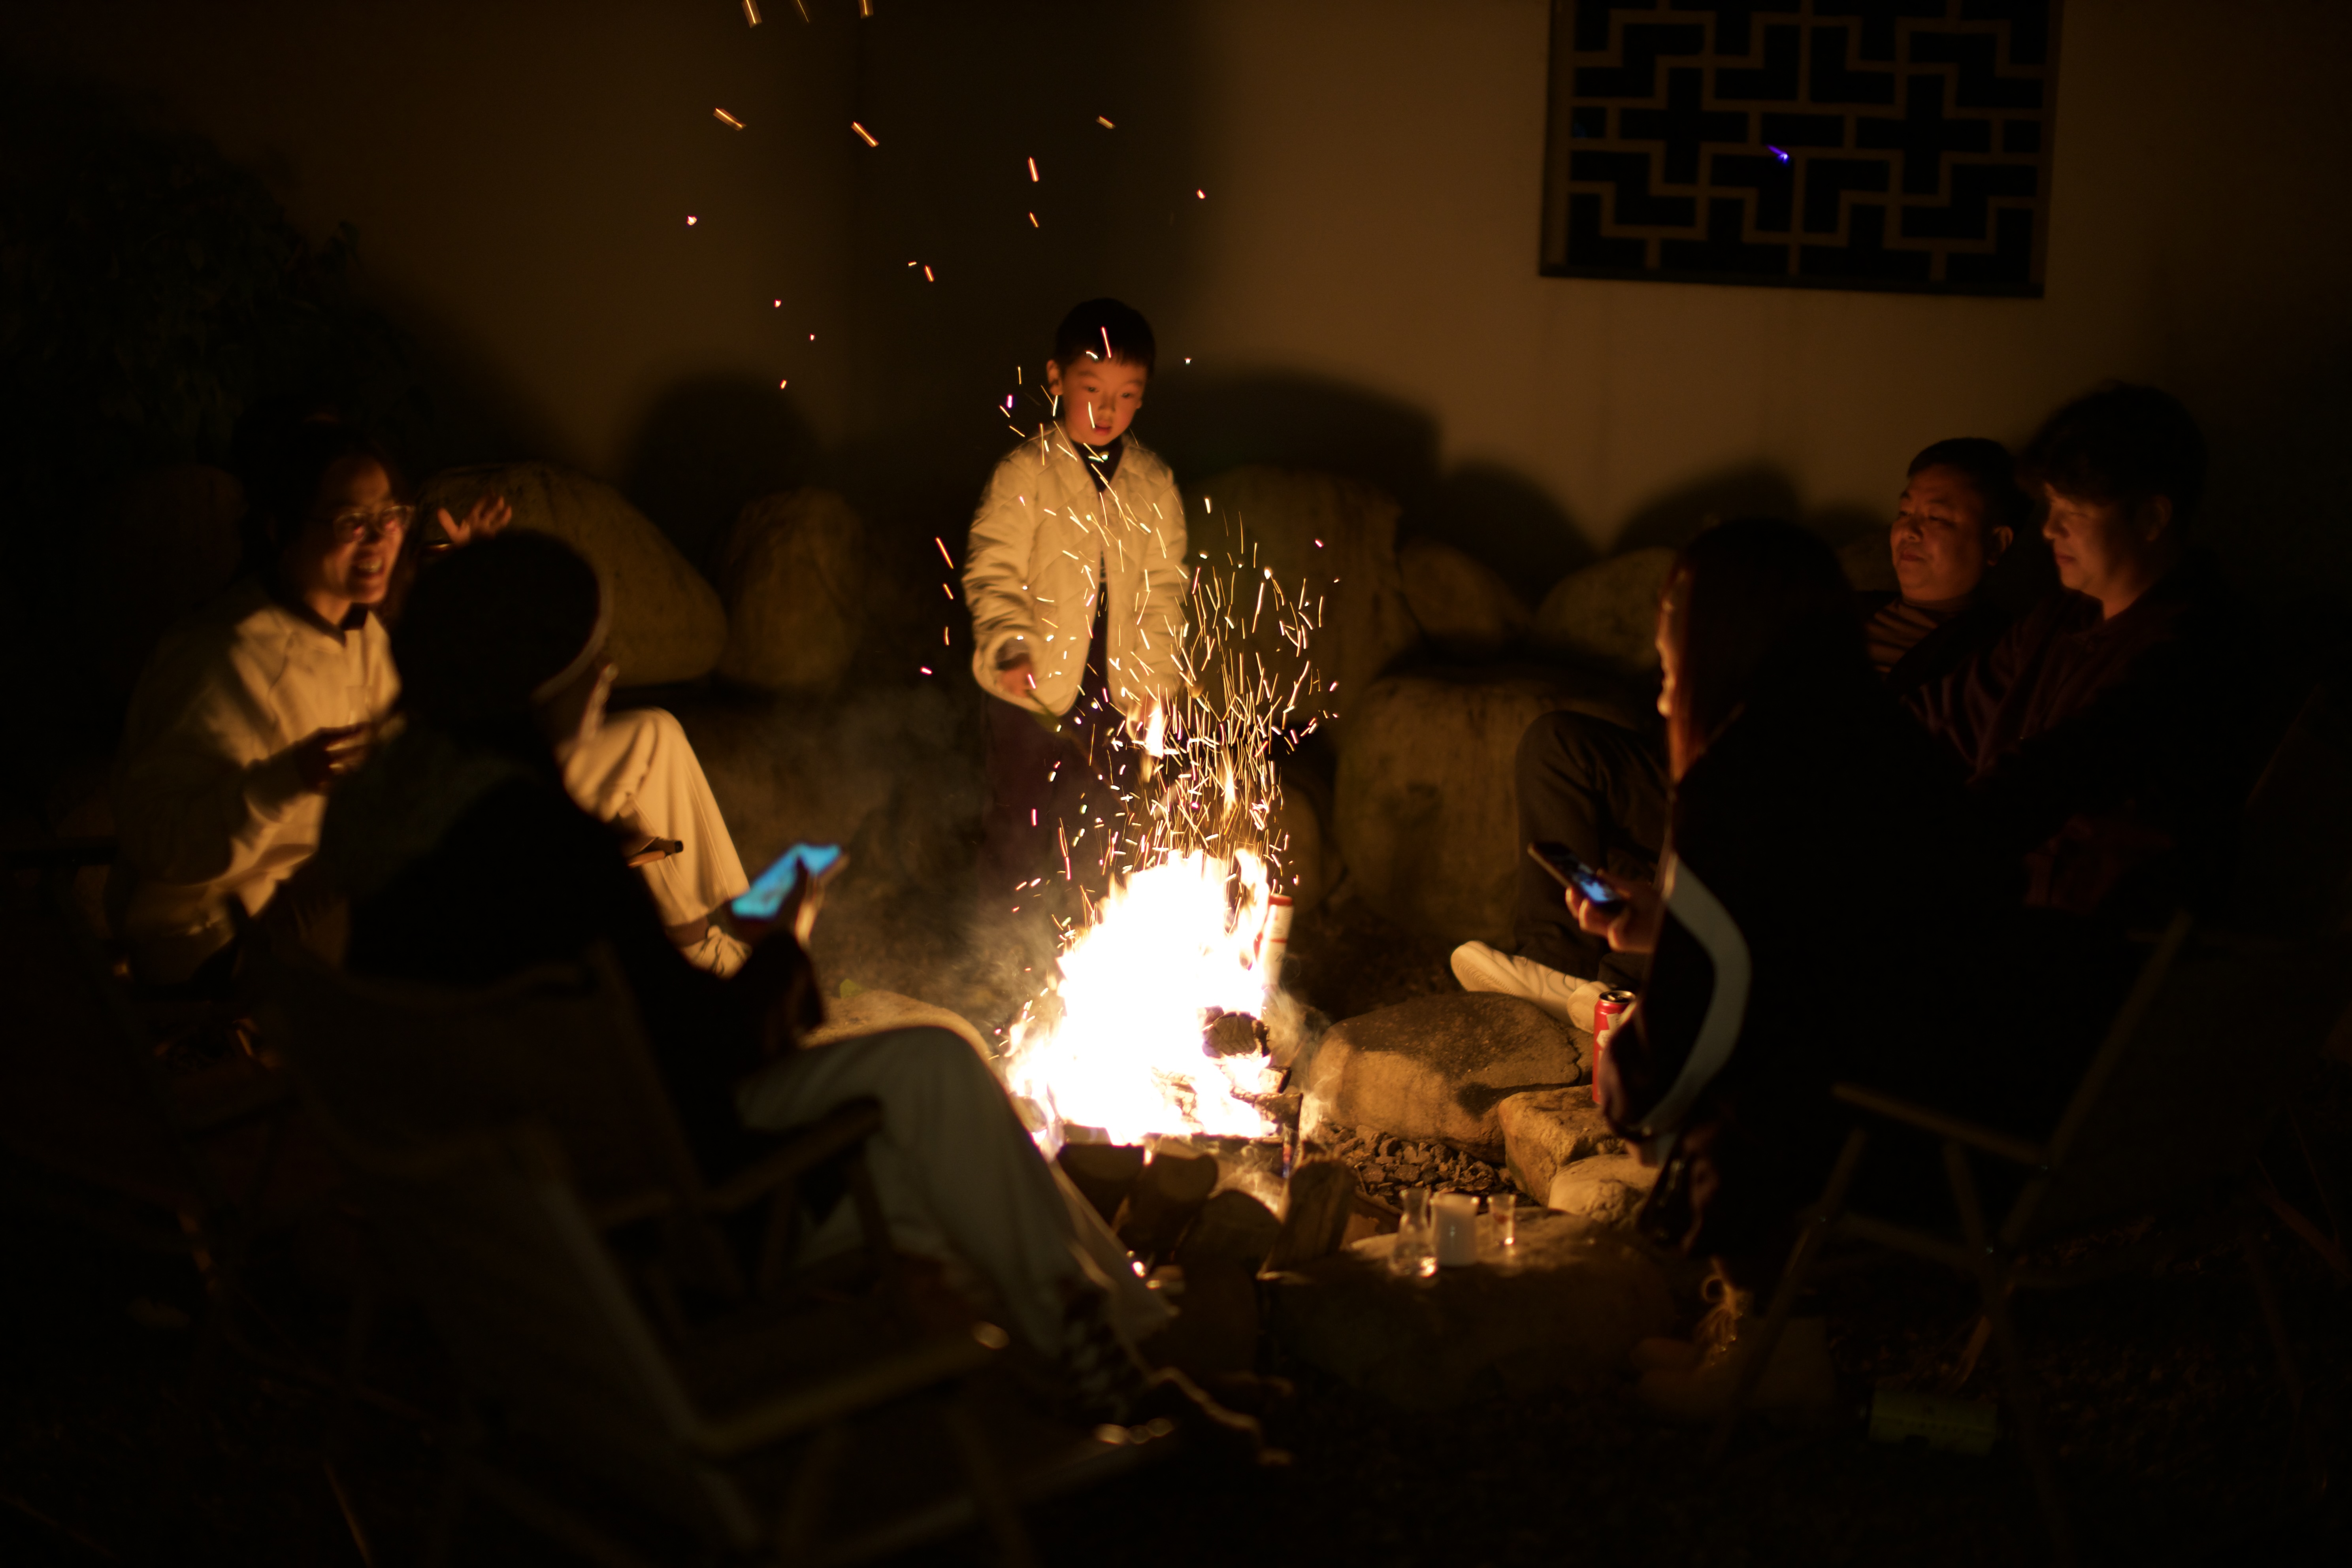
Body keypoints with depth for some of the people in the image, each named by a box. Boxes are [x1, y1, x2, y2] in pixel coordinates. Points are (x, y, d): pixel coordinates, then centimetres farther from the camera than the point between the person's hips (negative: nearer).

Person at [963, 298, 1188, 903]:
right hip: (1032, 693, -3)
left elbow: (1164, 588, 8)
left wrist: (1156, 681, 2)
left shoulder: (1154, 485, 2)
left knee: (1092, 841, 14)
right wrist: (1009, 649, -26)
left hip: (1114, 694, 3)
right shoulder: (1025, 473, -10)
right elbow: (991, 572, -11)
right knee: (1017, 835, 7)